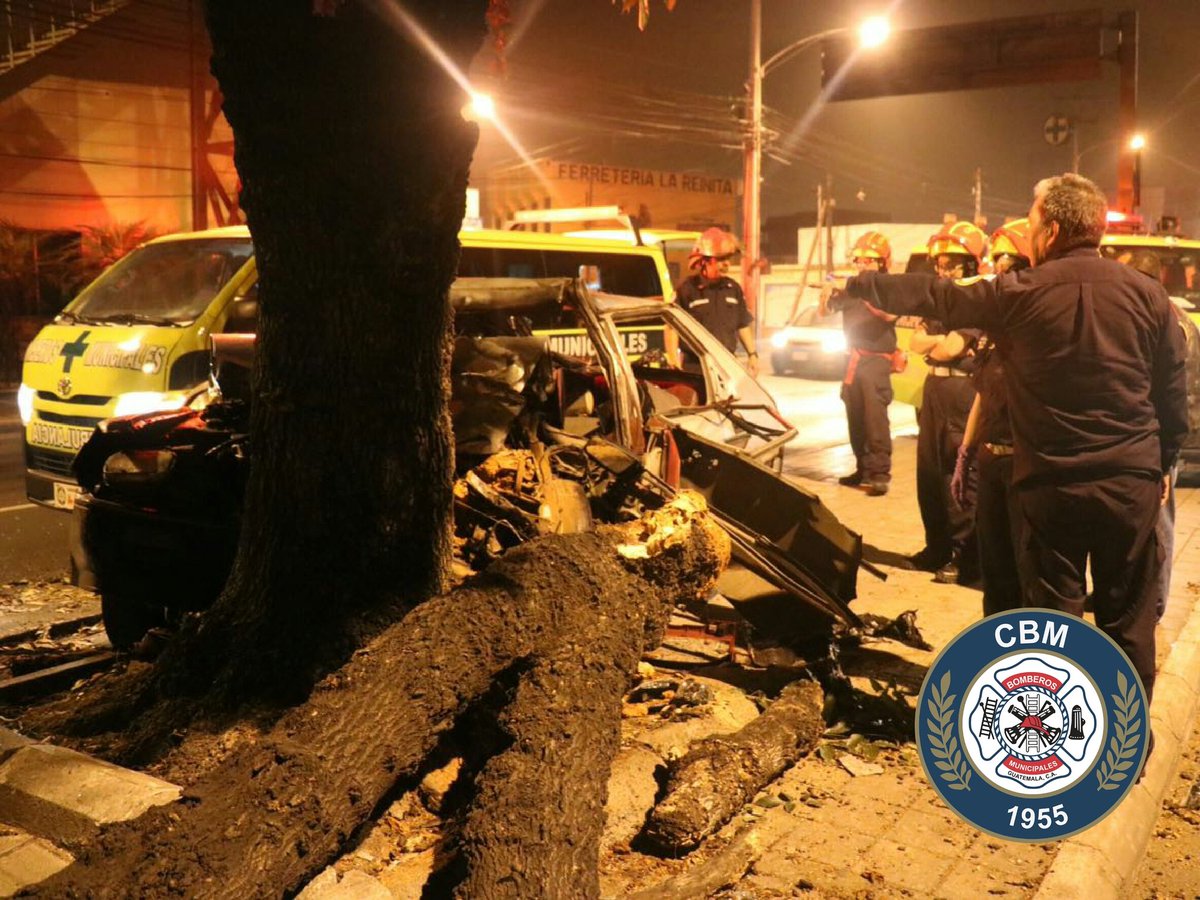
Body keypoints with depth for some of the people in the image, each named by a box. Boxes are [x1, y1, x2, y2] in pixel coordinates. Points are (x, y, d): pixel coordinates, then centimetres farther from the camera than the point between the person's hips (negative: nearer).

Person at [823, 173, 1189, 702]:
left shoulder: (1019, 293, -8)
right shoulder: (1148, 294, -1)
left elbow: (929, 297, 2)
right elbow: (1173, 395, 4)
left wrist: (855, 285, 14)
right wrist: (1161, 465, 16)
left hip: (1052, 484, -1)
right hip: (1132, 481, 2)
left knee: (1054, 614, 11)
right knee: (1128, 617, 11)